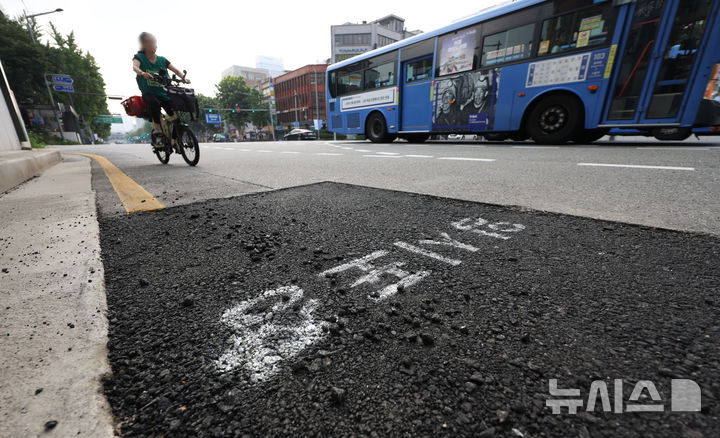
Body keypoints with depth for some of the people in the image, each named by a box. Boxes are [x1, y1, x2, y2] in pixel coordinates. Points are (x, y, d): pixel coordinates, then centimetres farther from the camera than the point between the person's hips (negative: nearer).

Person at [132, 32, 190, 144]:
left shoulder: (162, 60, 14)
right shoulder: (139, 57, 4)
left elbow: (175, 69, 5)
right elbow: (134, 67, -14)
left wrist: (183, 78, -18)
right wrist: (142, 73, -38)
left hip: (163, 93, 3)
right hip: (148, 93, -3)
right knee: (155, 103, -39)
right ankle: (156, 127, -25)